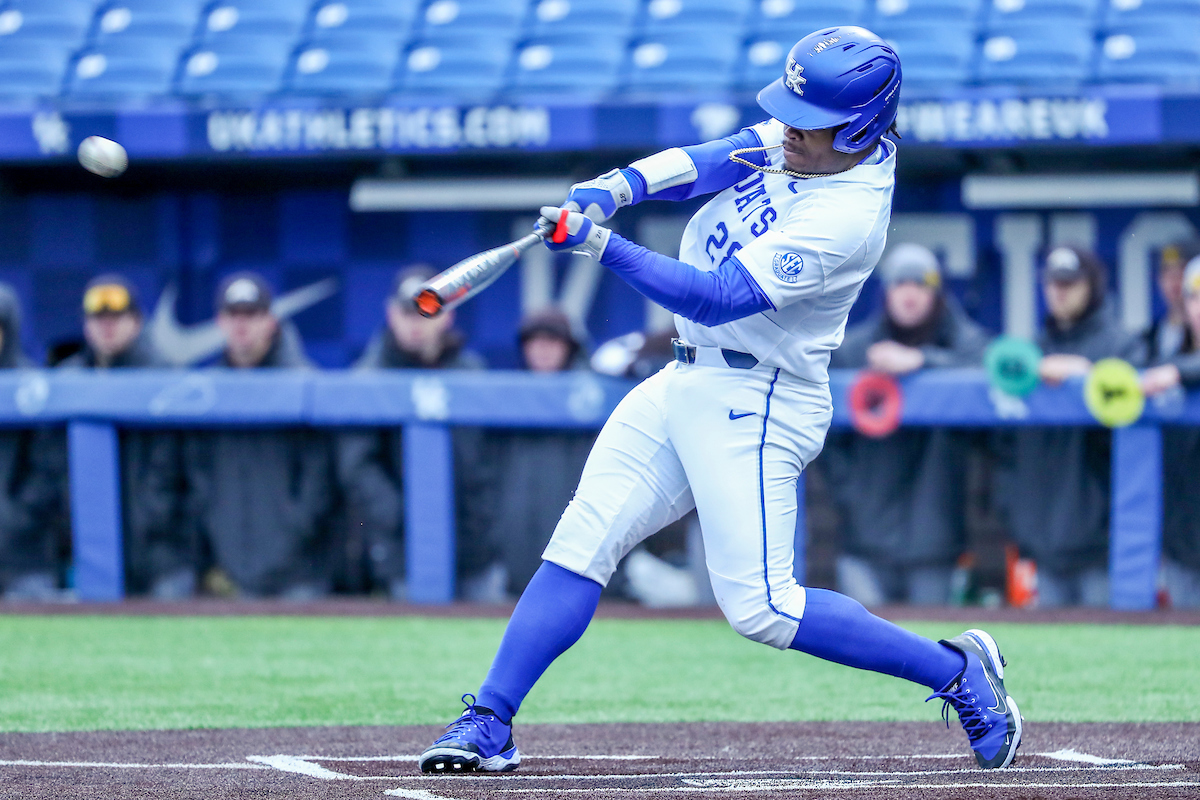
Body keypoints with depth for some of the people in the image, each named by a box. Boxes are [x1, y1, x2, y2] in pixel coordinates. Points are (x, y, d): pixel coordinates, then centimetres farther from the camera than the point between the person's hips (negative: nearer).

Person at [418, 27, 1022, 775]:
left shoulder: (848, 216, -25)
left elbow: (717, 298, -28)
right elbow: (705, 162, -3)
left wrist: (603, 246, -32)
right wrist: (617, 186, -21)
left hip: (755, 406, -9)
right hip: (685, 382, 9)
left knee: (761, 608, -12)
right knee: (580, 544, 1)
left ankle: (956, 671, 2)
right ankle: (490, 723, 3)